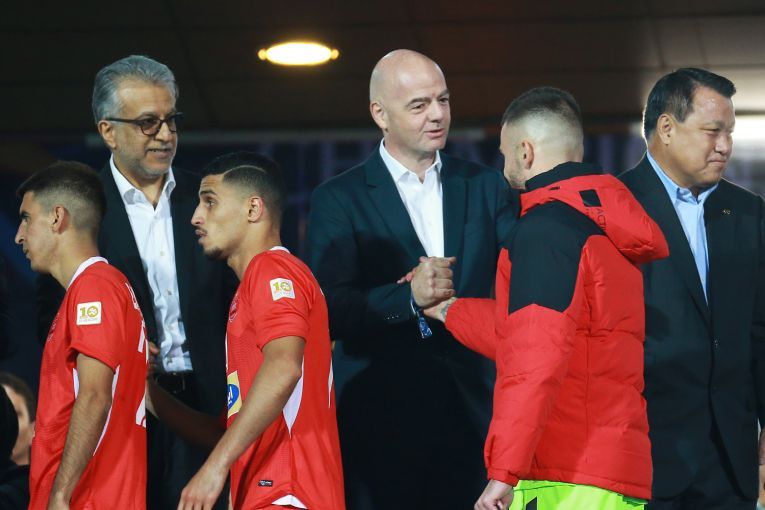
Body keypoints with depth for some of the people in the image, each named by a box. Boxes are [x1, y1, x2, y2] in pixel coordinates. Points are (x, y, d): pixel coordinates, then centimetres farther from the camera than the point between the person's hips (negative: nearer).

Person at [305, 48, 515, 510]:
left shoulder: (485, 186, 12)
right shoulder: (339, 199, 2)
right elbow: (332, 312, -9)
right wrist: (409, 298, -24)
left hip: (474, 406, 2)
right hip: (382, 414, -2)